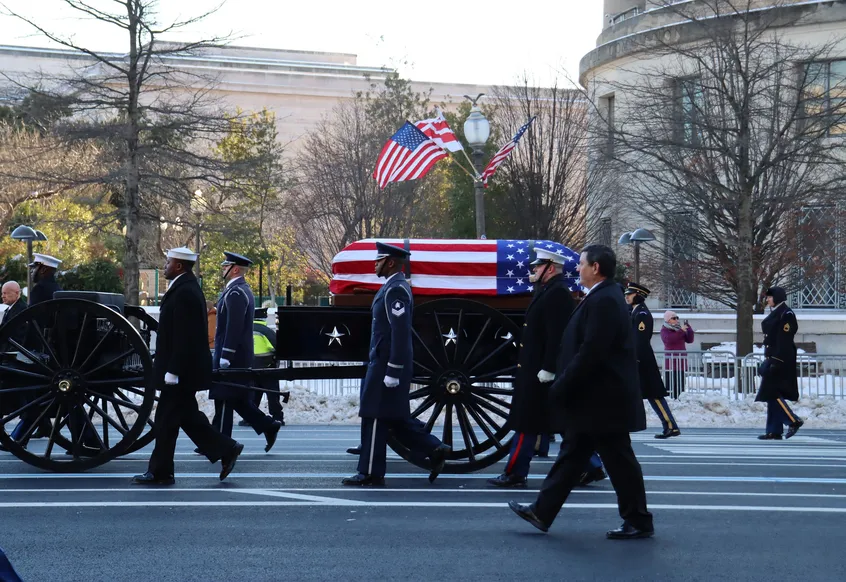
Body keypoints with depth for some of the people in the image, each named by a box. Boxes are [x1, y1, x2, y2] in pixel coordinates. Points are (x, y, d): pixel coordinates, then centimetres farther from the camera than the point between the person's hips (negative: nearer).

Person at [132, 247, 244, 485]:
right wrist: (164, 364, 21)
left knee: (166, 421, -2)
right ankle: (225, 450, 17)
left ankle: (160, 472, 6)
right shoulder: (186, 288, 13)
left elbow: (184, 337, -24)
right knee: (187, 416, 15)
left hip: (181, 369, -10)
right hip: (183, 369, 10)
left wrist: (172, 371, -23)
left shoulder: (184, 292, -19)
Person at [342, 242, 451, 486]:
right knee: (396, 418, 12)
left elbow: (400, 333, -23)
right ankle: (435, 450, 12)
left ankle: (370, 473, 3)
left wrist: (392, 372, -24)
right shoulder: (393, 287, 16)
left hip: (387, 365, -10)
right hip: (385, 363, 10)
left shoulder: (396, 289, -16)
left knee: (375, 418, -3)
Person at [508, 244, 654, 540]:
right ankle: (542, 512, 18)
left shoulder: (604, 301, -19)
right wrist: (563, 385, 15)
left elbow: (591, 352, -25)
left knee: (619, 460, -1)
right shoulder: (602, 297, 13)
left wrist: (562, 386, -19)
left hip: (604, 400, -11)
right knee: (571, 454, 12)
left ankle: (638, 522, 9)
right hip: (595, 399, 11)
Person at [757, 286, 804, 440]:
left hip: (781, 360, -10)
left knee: (773, 393, -11)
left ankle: (794, 421, -3)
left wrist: (777, 362, -24)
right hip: (772, 358, 10)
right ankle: (774, 432, 8)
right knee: (772, 394, 8)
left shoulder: (786, 314, -13)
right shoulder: (774, 314, 16)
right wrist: (767, 362, 21)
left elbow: (784, 340, -19)